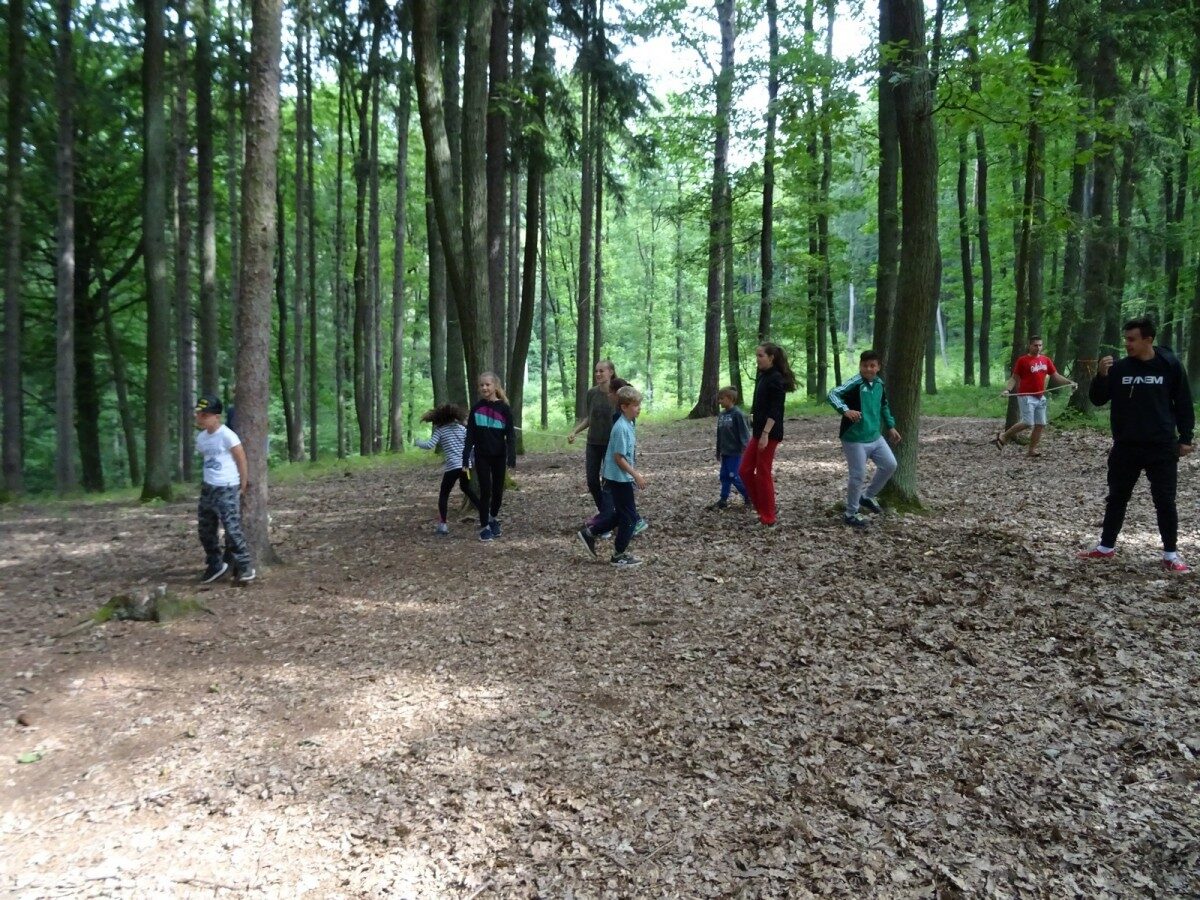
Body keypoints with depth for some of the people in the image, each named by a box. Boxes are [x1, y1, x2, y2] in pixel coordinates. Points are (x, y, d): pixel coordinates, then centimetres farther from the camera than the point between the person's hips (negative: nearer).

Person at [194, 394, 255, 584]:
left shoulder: (226, 435, -15)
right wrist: (211, 482, 16)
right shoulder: (201, 438, 8)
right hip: (208, 488, 8)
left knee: (232, 529, -9)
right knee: (205, 530, 13)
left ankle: (245, 566, 1)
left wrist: (243, 485, -4)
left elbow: (241, 459, -10)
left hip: (227, 489, -8)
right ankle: (215, 565, 27)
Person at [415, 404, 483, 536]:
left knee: (443, 494, 5)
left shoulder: (440, 430, -1)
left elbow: (430, 445, -11)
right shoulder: (462, 428, 11)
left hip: (452, 466, -5)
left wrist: (418, 442, 7)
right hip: (466, 464, 5)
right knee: (466, 489, 27)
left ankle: (443, 525, -5)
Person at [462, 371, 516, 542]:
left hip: (499, 456, 0)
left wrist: (512, 459, -14)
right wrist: (465, 460, -4)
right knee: (485, 490, -2)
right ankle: (484, 526, 9)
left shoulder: (504, 408, -6)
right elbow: (470, 435, 0)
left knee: (498, 490, 9)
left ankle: (494, 518, 35)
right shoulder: (476, 407, -1)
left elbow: (510, 435, -6)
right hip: (481, 456, 0)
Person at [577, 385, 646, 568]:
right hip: (619, 478, -9)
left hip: (623, 477, 9)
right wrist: (636, 475, -20)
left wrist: (634, 474, 21)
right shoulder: (621, 428, -22)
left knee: (621, 513, 19)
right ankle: (619, 555, 12)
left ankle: (590, 532, 27)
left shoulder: (630, 424, 7)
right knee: (630, 516, 0)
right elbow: (619, 457, -22)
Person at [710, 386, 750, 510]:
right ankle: (723, 500, 14)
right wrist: (718, 450, 18)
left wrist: (745, 451, -18)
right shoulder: (721, 415, 8)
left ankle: (749, 496, 10)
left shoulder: (737, 414, -15)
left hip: (735, 452, -7)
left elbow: (744, 433, -15)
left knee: (734, 476, -6)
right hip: (725, 452, 7)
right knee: (724, 476, 9)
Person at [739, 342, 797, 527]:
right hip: (758, 432, 10)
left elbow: (775, 410, -20)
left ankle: (769, 518, 8)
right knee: (745, 471, 10)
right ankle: (765, 509, 19)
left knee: (763, 474, -3)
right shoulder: (763, 376, 15)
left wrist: (766, 433, -25)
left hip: (769, 433, -10)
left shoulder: (776, 379, -13)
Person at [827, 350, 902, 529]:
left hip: (875, 437, 8)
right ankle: (851, 514, 13)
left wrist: (891, 426, 22)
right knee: (858, 476, -3)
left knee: (890, 465, 13)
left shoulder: (879, 383, 7)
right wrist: (846, 410, -45)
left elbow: (884, 406, 23)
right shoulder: (855, 383, -17)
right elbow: (832, 395, -30)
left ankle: (867, 497, 31)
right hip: (855, 439, -8)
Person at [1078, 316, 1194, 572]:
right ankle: (1106, 547, 21)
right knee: (1117, 497, 10)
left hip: (1162, 447, -2)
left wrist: (1185, 438, 0)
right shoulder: (1119, 368, 0)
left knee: (1165, 500, 1)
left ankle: (1170, 554, 12)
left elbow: (1183, 403, 2)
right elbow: (1097, 400, -1)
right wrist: (1101, 376, -18)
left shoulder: (1170, 365, -4)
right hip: (1125, 447, 2)